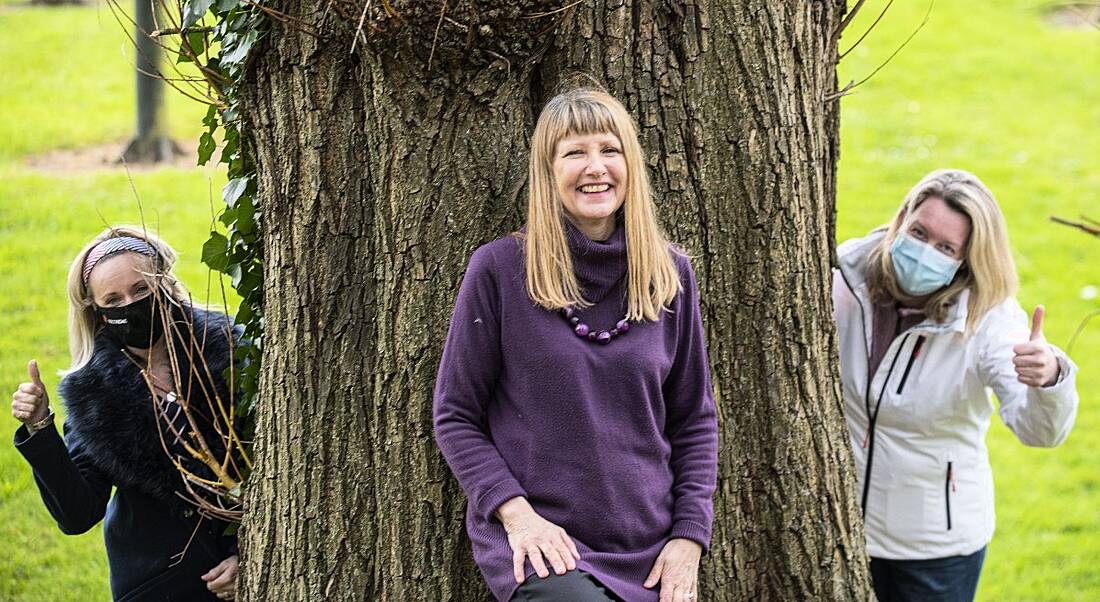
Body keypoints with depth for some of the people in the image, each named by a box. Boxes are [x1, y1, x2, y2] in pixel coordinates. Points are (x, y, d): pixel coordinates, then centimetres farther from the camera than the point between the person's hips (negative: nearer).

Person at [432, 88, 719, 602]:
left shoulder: (670, 275, 7)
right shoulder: (498, 270, -3)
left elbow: (694, 419, 12)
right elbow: (455, 416, 0)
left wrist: (689, 537, 1)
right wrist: (515, 512, -13)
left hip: (649, 550, 4)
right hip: (538, 542, -4)